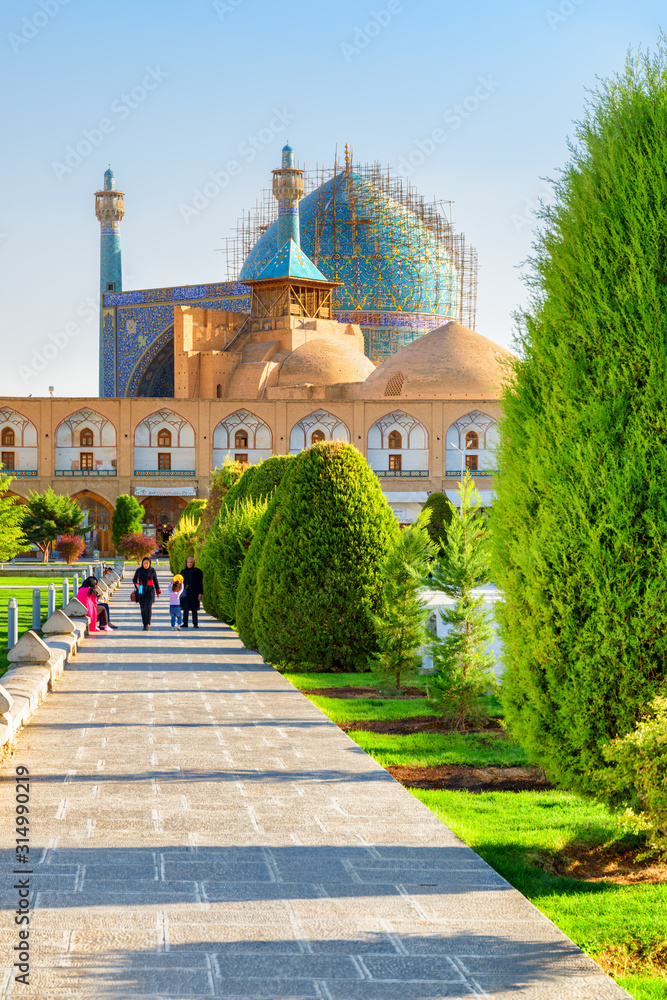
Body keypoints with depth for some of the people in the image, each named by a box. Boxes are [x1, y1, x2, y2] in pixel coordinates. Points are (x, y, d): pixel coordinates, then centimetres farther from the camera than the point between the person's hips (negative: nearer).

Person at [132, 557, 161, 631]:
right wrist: (136, 584, -15)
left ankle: (148, 624, -27)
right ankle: (145, 625, 18)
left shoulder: (152, 570, 0)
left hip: (150, 591, -2)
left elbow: (155, 581, 9)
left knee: (148, 607, -17)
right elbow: (134, 580, 8)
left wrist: (158, 592, 15)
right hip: (141, 591, 2)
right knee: (143, 608, 6)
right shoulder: (139, 570, 0)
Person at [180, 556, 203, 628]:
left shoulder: (197, 571, 0)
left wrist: (200, 593, -8)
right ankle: (185, 623, 9)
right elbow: (181, 582, 13)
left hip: (194, 593, -3)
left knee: (194, 609, -4)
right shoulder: (183, 572, 10)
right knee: (185, 609, 3)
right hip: (186, 593, 3)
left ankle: (195, 624, 0)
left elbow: (200, 583, -1)